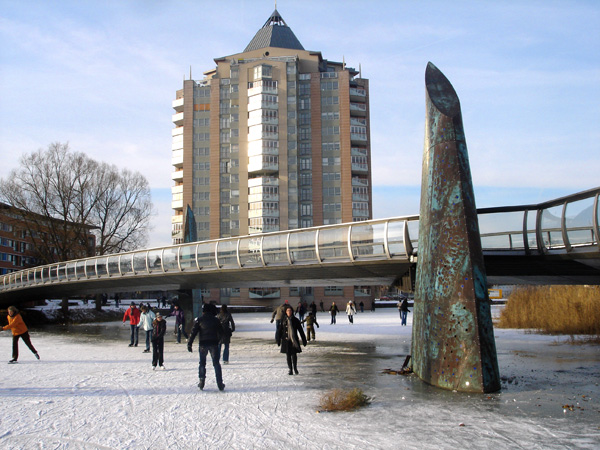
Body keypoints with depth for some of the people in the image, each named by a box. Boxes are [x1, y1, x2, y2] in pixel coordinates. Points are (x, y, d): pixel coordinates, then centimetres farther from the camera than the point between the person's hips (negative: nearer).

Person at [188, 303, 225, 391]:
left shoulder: (199, 320, 1)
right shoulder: (216, 320, 4)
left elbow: (194, 332, -6)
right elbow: (221, 333, 10)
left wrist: (189, 343, -6)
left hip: (203, 344, 0)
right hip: (214, 344, 1)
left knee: (202, 363, 13)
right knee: (216, 363, 6)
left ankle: (201, 381, 4)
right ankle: (220, 384, 2)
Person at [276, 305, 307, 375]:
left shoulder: (295, 320, 0)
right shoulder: (283, 320, 2)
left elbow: (301, 331, 4)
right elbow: (280, 330, 8)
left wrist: (304, 340, 3)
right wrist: (278, 340, 8)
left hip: (294, 340, -1)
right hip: (286, 340, 1)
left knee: (294, 355, -1)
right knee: (288, 355, 3)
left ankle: (295, 368, 22)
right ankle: (290, 370, 13)